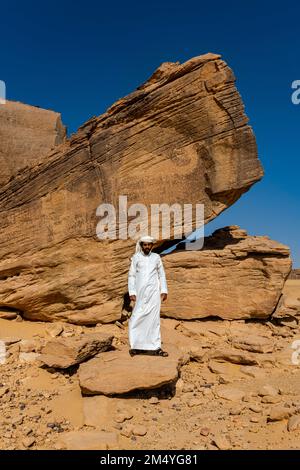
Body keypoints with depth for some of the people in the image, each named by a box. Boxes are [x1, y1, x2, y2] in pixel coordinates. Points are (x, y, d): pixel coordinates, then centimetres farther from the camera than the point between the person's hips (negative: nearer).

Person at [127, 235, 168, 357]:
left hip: (154, 293, 1)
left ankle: (156, 348, 9)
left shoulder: (156, 257, 7)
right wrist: (131, 292, -7)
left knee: (154, 319, 3)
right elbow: (131, 275, 1)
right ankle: (136, 346, 11)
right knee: (137, 319, -1)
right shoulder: (136, 257, 2)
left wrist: (164, 291, 2)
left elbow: (162, 275, 10)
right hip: (140, 293, -1)